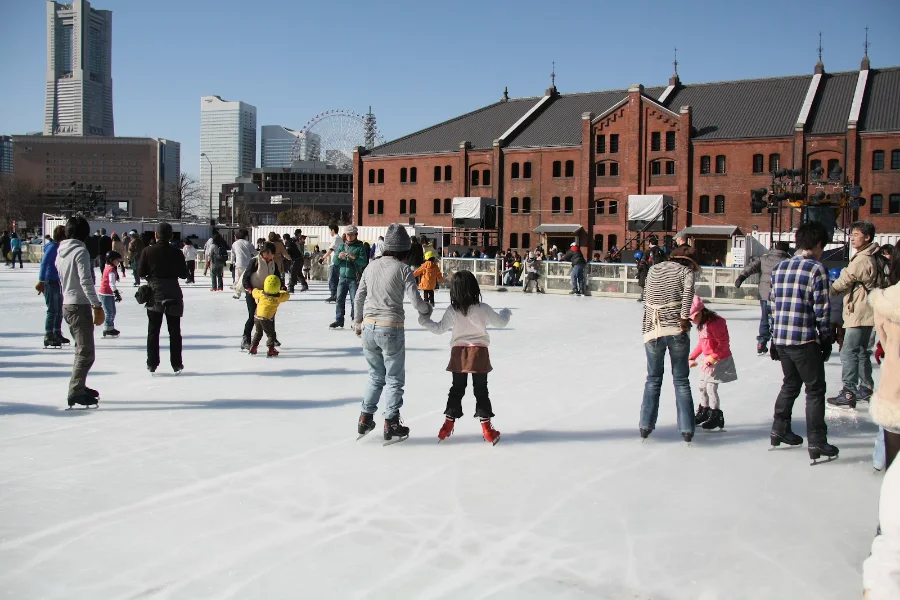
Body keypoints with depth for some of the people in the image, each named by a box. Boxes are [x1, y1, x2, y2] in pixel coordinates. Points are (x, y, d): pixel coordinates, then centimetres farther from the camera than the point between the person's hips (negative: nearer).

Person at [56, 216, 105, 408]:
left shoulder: (61, 252, 12)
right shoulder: (81, 251, -14)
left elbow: (62, 280, 17)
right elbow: (86, 281, -20)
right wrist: (97, 306, -19)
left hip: (67, 305, 9)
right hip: (80, 305, -9)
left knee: (81, 349, 20)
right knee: (86, 352, -6)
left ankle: (79, 387, 29)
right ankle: (76, 393, -8)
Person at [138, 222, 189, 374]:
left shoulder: (147, 252, -7)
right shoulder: (177, 253, -7)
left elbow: (141, 272, -4)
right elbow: (184, 274, -2)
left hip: (154, 294, 0)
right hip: (173, 295, 0)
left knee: (153, 331, 10)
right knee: (174, 331, 8)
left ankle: (152, 364, 11)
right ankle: (176, 364, 9)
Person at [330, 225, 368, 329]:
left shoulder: (360, 247, 1)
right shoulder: (341, 246, 13)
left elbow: (364, 262, -9)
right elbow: (335, 262, 7)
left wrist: (354, 257, -24)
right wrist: (338, 256, -14)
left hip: (354, 278, -4)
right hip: (342, 277, 4)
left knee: (355, 300, -4)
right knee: (340, 299, 2)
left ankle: (355, 320, 2)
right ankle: (339, 320, 7)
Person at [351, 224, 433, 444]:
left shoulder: (372, 266, 6)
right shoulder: (403, 269, -9)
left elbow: (359, 297, 12)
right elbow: (416, 301, -13)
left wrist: (358, 322, 26)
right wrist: (428, 309, 9)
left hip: (369, 328, 5)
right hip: (391, 329, -5)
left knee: (376, 376, 21)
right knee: (394, 379, 9)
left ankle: (365, 419, 21)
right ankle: (391, 425, 12)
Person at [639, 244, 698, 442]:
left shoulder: (653, 269, 17)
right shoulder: (685, 271, 3)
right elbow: (688, 290, -16)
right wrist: (685, 316, -14)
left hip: (652, 330, 3)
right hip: (676, 330, -3)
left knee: (653, 379, 17)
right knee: (681, 380, 8)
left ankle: (646, 425, 13)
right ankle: (686, 429, 6)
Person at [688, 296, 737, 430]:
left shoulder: (715, 323, -23)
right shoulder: (702, 324, 8)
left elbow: (723, 344, -24)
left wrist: (711, 359, -26)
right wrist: (692, 357, 12)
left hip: (720, 359, -10)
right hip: (709, 359, 10)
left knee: (711, 387, -10)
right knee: (702, 386, 17)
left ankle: (716, 416, 1)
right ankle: (704, 412, 32)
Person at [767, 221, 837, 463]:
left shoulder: (779, 268, 9)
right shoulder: (817, 269, -9)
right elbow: (821, 309, -10)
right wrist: (826, 338, 1)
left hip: (781, 339, 6)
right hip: (805, 340, -6)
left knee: (790, 384, 23)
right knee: (815, 389, 4)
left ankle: (779, 430, 30)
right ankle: (816, 443, 6)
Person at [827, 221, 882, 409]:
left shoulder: (862, 260, -19)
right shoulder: (873, 258, 13)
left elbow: (845, 281, -12)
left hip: (859, 314, -11)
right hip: (866, 313, 11)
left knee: (848, 353, -10)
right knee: (861, 351, 21)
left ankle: (848, 394, -10)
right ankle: (866, 388, 32)